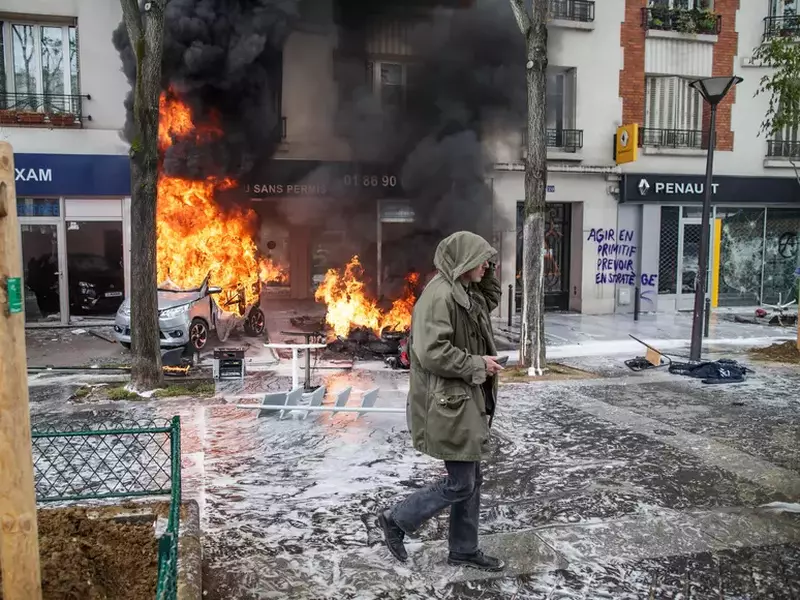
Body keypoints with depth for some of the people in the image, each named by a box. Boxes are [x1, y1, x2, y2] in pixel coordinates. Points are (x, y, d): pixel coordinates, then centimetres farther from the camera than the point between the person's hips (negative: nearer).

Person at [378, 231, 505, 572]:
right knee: (460, 484, 0)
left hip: (465, 401, 10)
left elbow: (491, 300, 32)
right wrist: (477, 364, -17)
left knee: (471, 480, 16)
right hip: (448, 404, -10)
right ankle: (396, 520, 18)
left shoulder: (464, 293, 10)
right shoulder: (440, 295, -20)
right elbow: (432, 353, -27)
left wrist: (486, 274, 13)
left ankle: (464, 551, 31)